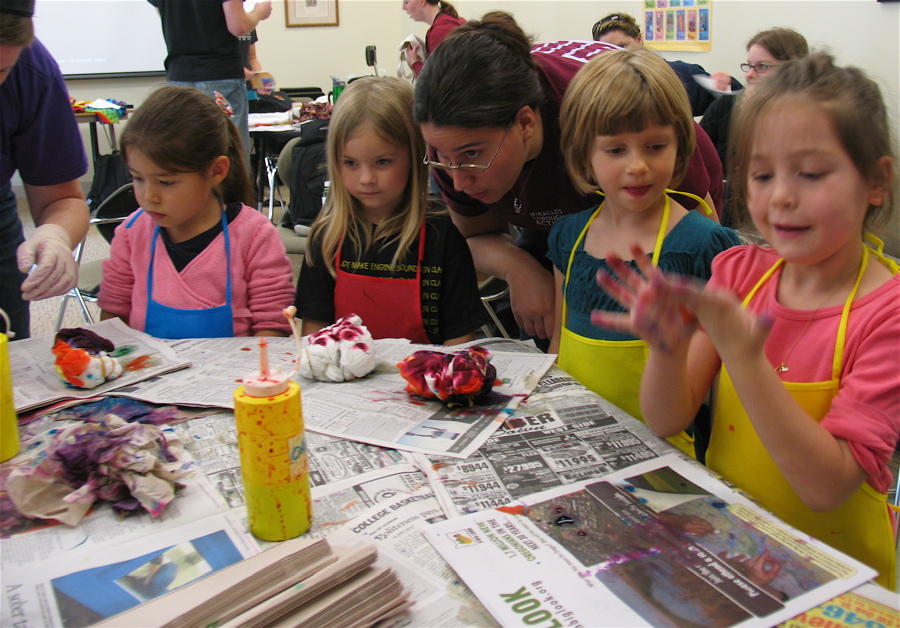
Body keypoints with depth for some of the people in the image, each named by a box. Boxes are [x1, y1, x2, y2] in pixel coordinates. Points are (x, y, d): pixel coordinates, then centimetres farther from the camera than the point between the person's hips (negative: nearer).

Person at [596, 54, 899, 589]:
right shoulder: (738, 271, -1)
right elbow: (668, 421, -4)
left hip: (830, 565, -3)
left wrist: (742, 355, -27)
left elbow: (827, 487, -18)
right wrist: (668, 348, -23)